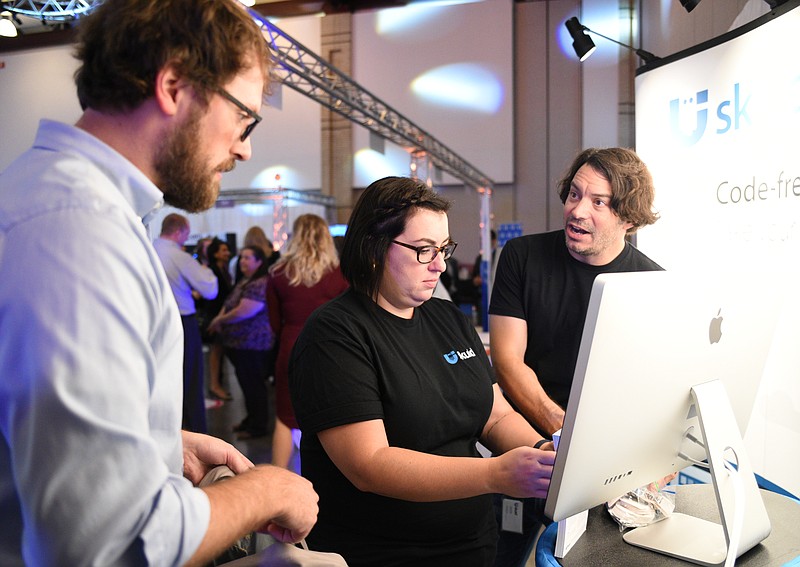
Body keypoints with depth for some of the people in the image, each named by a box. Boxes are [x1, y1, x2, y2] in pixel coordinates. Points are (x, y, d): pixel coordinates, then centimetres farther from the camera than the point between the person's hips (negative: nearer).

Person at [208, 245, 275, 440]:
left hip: (252, 344, -10)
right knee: (247, 383, 19)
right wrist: (220, 320, -1)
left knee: (253, 384, 1)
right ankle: (251, 419, 33)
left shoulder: (260, 284, -20)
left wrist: (219, 320, -11)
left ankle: (258, 426, 13)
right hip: (240, 343, 10)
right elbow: (229, 305, 20)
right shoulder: (243, 282, 14)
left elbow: (243, 312, -25)